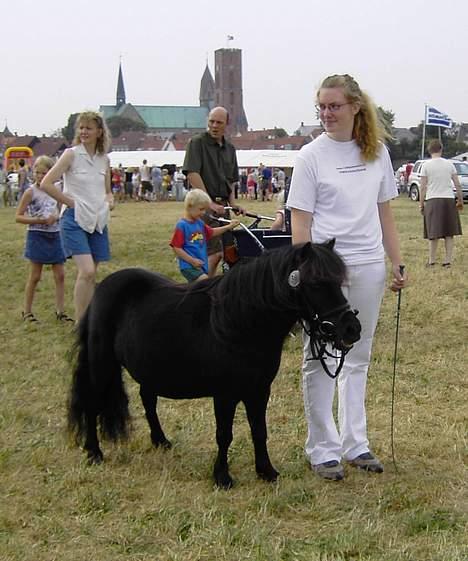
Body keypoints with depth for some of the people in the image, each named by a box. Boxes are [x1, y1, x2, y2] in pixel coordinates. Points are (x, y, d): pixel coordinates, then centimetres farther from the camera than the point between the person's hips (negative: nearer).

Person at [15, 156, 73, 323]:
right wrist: (40, 220, -19)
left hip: (54, 236, 5)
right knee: (35, 276, 2)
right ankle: (27, 311, 14)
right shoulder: (31, 192, -8)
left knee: (60, 275, 3)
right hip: (37, 236, -5)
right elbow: (19, 216, -9)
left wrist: (55, 217, -3)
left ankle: (60, 311, 11)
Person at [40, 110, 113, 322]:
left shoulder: (104, 159, 11)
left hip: (98, 221, 6)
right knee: (86, 271, -18)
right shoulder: (71, 154, -5)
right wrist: (70, 201, -10)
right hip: (75, 219, -6)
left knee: (91, 275, 9)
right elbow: (46, 183, -11)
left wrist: (109, 201, 3)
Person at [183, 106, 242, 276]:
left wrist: (232, 203, 8)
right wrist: (210, 203, -20)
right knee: (215, 252, -16)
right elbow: (192, 175, -15)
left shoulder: (230, 149, 16)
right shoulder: (197, 143, -5)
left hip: (222, 205, 7)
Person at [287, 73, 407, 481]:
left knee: (358, 358, 12)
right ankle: (323, 450, 12)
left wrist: (397, 263, 10)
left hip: (368, 267, 4)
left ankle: (355, 443, 21)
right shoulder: (312, 156, -5)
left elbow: (385, 213, 13)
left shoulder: (377, 152, 6)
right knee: (320, 359, 3)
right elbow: (301, 221, -7)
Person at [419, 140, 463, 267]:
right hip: (448, 199, 2)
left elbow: (423, 187, -4)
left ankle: (431, 261, 6)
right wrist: (460, 201, 13)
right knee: (449, 233, 7)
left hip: (432, 200, -2)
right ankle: (448, 260, 7)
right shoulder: (449, 164, 5)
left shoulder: (426, 165, -2)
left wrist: (421, 204, 4)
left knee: (434, 233, 2)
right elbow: (458, 185, 4)